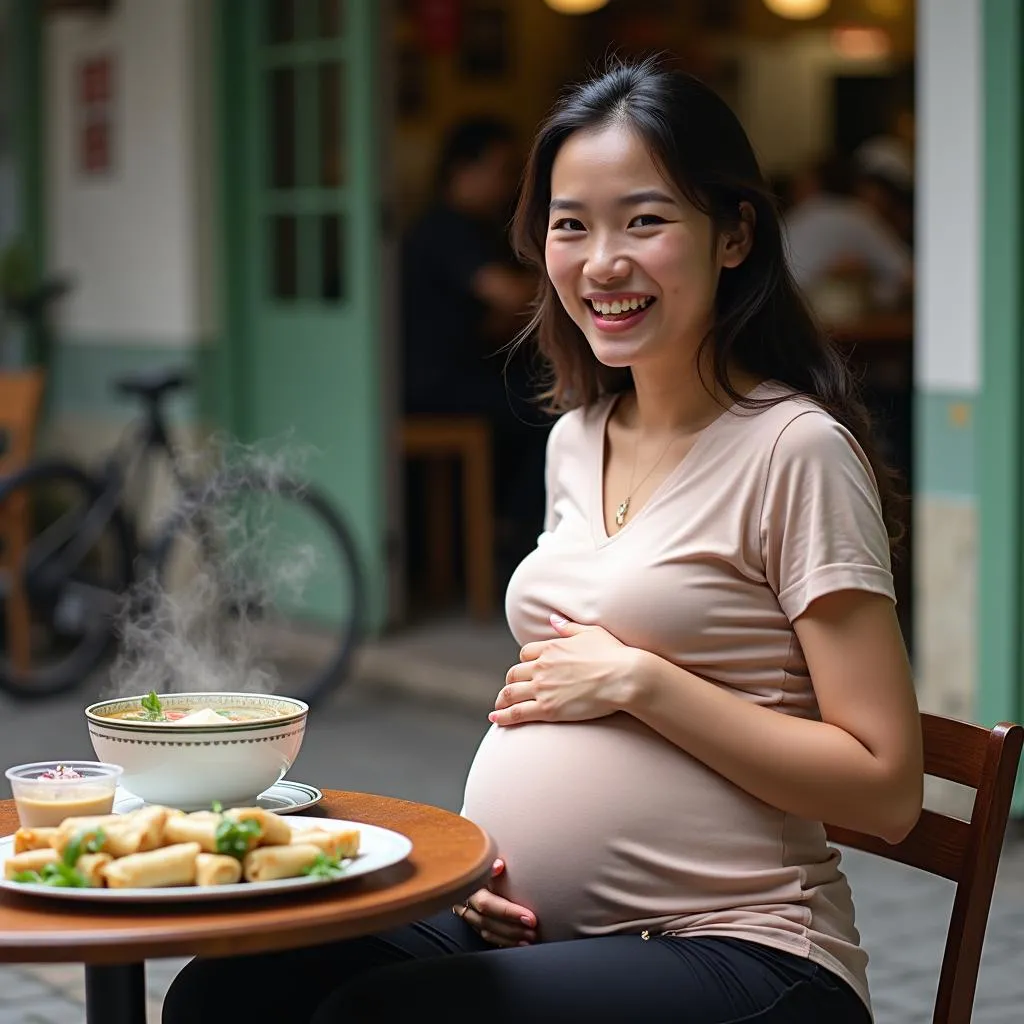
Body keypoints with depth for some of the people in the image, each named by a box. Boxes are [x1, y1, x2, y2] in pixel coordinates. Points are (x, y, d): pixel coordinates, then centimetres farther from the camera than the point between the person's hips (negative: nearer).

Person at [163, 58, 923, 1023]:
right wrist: (480, 855, 4)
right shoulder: (577, 440, 13)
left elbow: (885, 788, -13)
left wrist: (635, 680, -16)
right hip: (531, 924, 7)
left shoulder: (796, 449, -9)